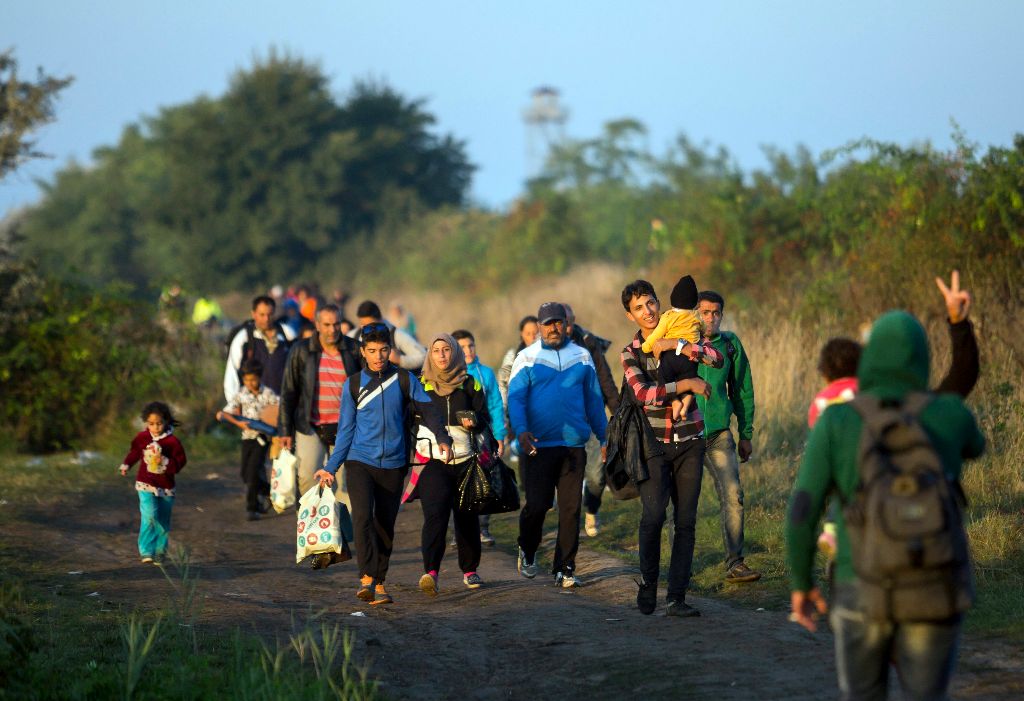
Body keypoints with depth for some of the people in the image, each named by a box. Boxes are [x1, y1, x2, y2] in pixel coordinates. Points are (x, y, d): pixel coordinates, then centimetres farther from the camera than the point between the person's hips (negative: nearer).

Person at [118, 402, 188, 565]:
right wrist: (126, 465, 7)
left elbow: (180, 461, -7)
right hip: (146, 484, -1)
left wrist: (164, 462, -20)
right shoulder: (141, 437, -1)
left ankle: (160, 551, 27)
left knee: (163, 521, 11)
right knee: (149, 516, -20)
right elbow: (134, 452, 17)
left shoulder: (172, 441, -8)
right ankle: (146, 551, -17)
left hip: (165, 487, 1)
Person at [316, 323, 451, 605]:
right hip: (360, 462, -1)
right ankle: (366, 578, -23)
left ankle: (379, 583, 14)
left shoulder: (404, 379, 3)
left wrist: (442, 439, -22)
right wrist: (330, 467, 9)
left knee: (385, 525, 5)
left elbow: (428, 409, -4)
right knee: (363, 517, -20)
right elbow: (346, 430, 10)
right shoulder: (353, 385, 5)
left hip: (393, 465, 1)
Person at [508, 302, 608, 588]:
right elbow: (515, 398, -4)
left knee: (571, 509, 0)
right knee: (537, 505, -5)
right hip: (539, 445, -2)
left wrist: (604, 437, 12)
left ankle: (564, 569, 7)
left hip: (574, 444, 2)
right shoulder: (527, 358, 3)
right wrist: (521, 430, -20)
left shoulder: (582, 357, 11)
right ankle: (527, 551, 23)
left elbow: (593, 400, 16)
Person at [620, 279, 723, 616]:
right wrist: (688, 383, -17)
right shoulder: (631, 353, 3)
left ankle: (676, 598, 1)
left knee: (686, 522, -1)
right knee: (653, 513, -19)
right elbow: (644, 392, -15)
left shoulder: (682, 335, 6)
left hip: (689, 442, 2)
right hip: (654, 444, -2)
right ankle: (647, 582, 1)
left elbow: (717, 358, -12)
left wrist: (675, 345, -17)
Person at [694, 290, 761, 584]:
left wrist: (746, 434, 14)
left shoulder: (730, 344, 5)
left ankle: (735, 563, -3)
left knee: (733, 495, -8)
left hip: (719, 434, 2)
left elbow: (742, 390, 13)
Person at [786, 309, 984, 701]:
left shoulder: (835, 422, -6)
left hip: (863, 589, 0)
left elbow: (803, 509, -8)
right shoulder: (950, 414, -3)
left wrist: (800, 584, 6)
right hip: (934, 590, 0)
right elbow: (972, 446, 23)